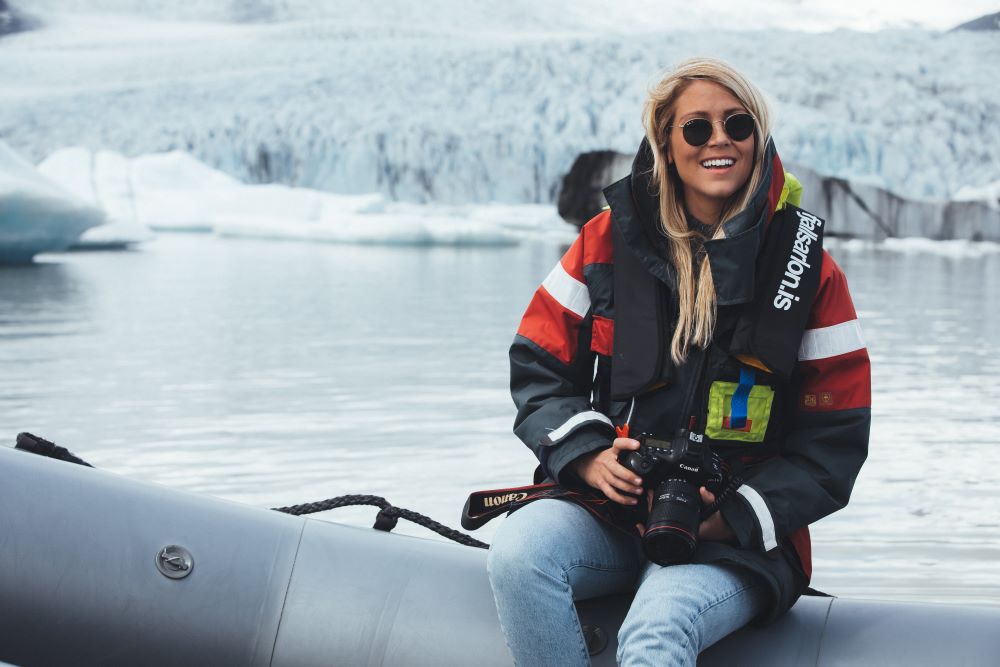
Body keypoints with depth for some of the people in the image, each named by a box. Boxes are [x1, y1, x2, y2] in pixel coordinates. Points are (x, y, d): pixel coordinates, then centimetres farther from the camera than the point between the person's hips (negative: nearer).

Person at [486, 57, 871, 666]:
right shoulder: (609, 239, 6)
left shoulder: (808, 271, 2)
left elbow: (834, 444, 2)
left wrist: (730, 520, -11)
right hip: (606, 508, 3)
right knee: (518, 553, -29)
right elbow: (539, 365, 11)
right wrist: (587, 455, -9)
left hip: (738, 541, -3)